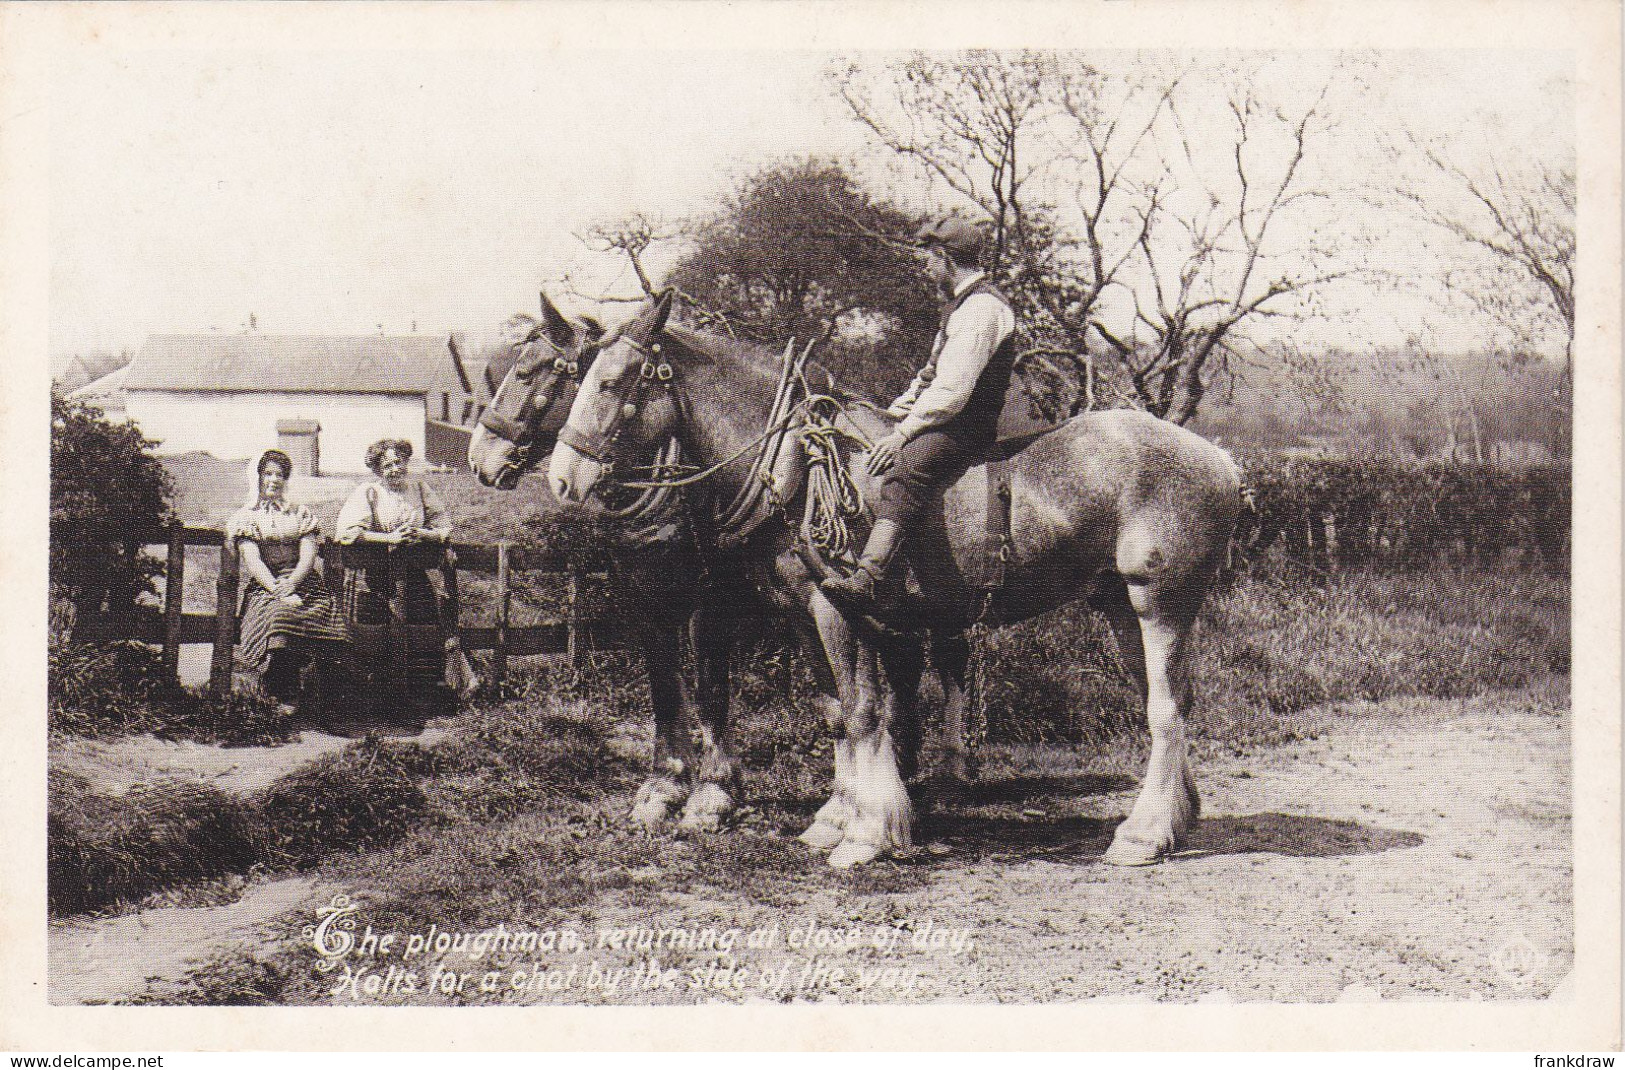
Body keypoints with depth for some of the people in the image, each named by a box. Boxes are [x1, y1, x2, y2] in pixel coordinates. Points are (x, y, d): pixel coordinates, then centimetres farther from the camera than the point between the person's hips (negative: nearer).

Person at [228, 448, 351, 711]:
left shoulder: (300, 514, 20)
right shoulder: (246, 517, 12)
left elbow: (308, 556, 8)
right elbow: (253, 561, -1)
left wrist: (291, 583, -13)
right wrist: (278, 590, -17)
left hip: (303, 583, 2)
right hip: (264, 587, -2)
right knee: (279, 615, -37)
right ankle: (283, 699, -29)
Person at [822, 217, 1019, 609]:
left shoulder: (981, 308, -14)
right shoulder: (962, 303, 22)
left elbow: (952, 392, -22)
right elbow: (936, 372, 28)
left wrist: (904, 433, -18)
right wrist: (907, 400, 9)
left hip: (964, 427, -12)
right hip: (944, 417, 12)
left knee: (904, 470, -35)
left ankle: (865, 579, -53)